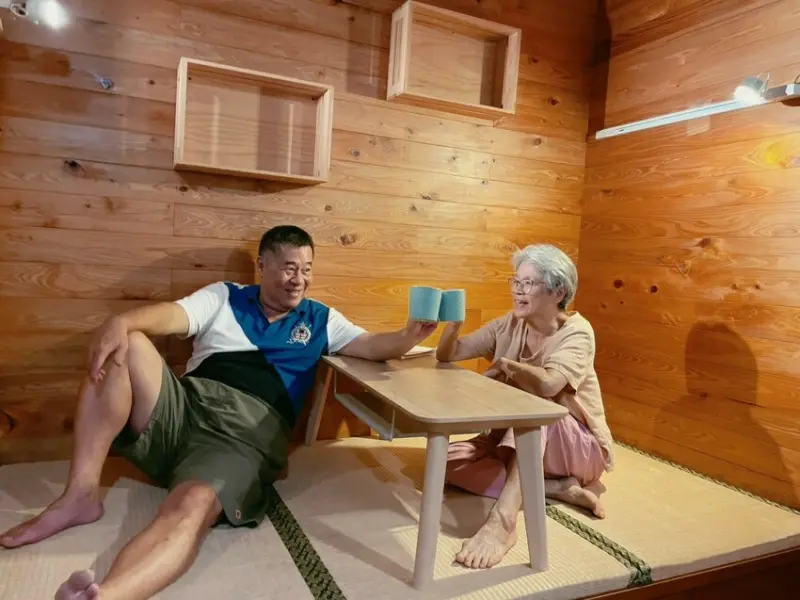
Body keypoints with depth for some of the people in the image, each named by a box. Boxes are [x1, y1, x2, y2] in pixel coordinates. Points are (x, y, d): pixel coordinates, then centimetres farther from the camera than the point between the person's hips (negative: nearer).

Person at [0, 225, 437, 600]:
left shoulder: (320, 320, 17)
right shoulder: (224, 297, 17)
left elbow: (373, 347, 10)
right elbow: (171, 316, 0)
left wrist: (410, 336, -13)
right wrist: (123, 321, -23)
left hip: (246, 436, -2)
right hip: (180, 409, 3)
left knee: (193, 506, -34)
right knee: (127, 346, -23)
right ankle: (81, 494, -19)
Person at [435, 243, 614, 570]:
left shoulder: (577, 332, -18)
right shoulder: (509, 326, -3)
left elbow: (547, 384, -38)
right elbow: (447, 355, -5)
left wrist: (503, 365, -21)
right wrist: (454, 322, -25)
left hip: (579, 448, -6)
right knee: (448, 461, -17)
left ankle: (504, 519, -46)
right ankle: (559, 488, -19)